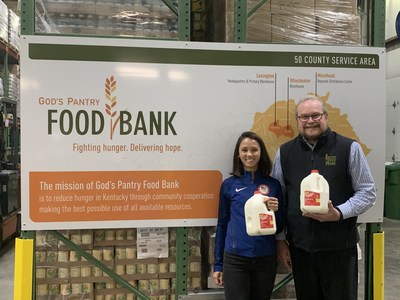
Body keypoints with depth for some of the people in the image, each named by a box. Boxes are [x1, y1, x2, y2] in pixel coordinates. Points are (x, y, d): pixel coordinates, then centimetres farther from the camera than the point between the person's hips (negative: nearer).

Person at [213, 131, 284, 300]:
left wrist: (275, 211, -14)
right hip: (235, 259, -2)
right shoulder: (229, 184, 0)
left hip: (266, 259, 2)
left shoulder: (273, 185, 3)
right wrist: (218, 264, 6)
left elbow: (279, 228, 7)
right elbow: (222, 224, 5)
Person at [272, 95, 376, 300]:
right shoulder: (284, 152, 5)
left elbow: (367, 193, -2)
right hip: (299, 247, 3)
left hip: (340, 247, -2)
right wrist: (280, 240, 7)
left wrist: (339, 213, -17)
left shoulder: (349, 148, -3)